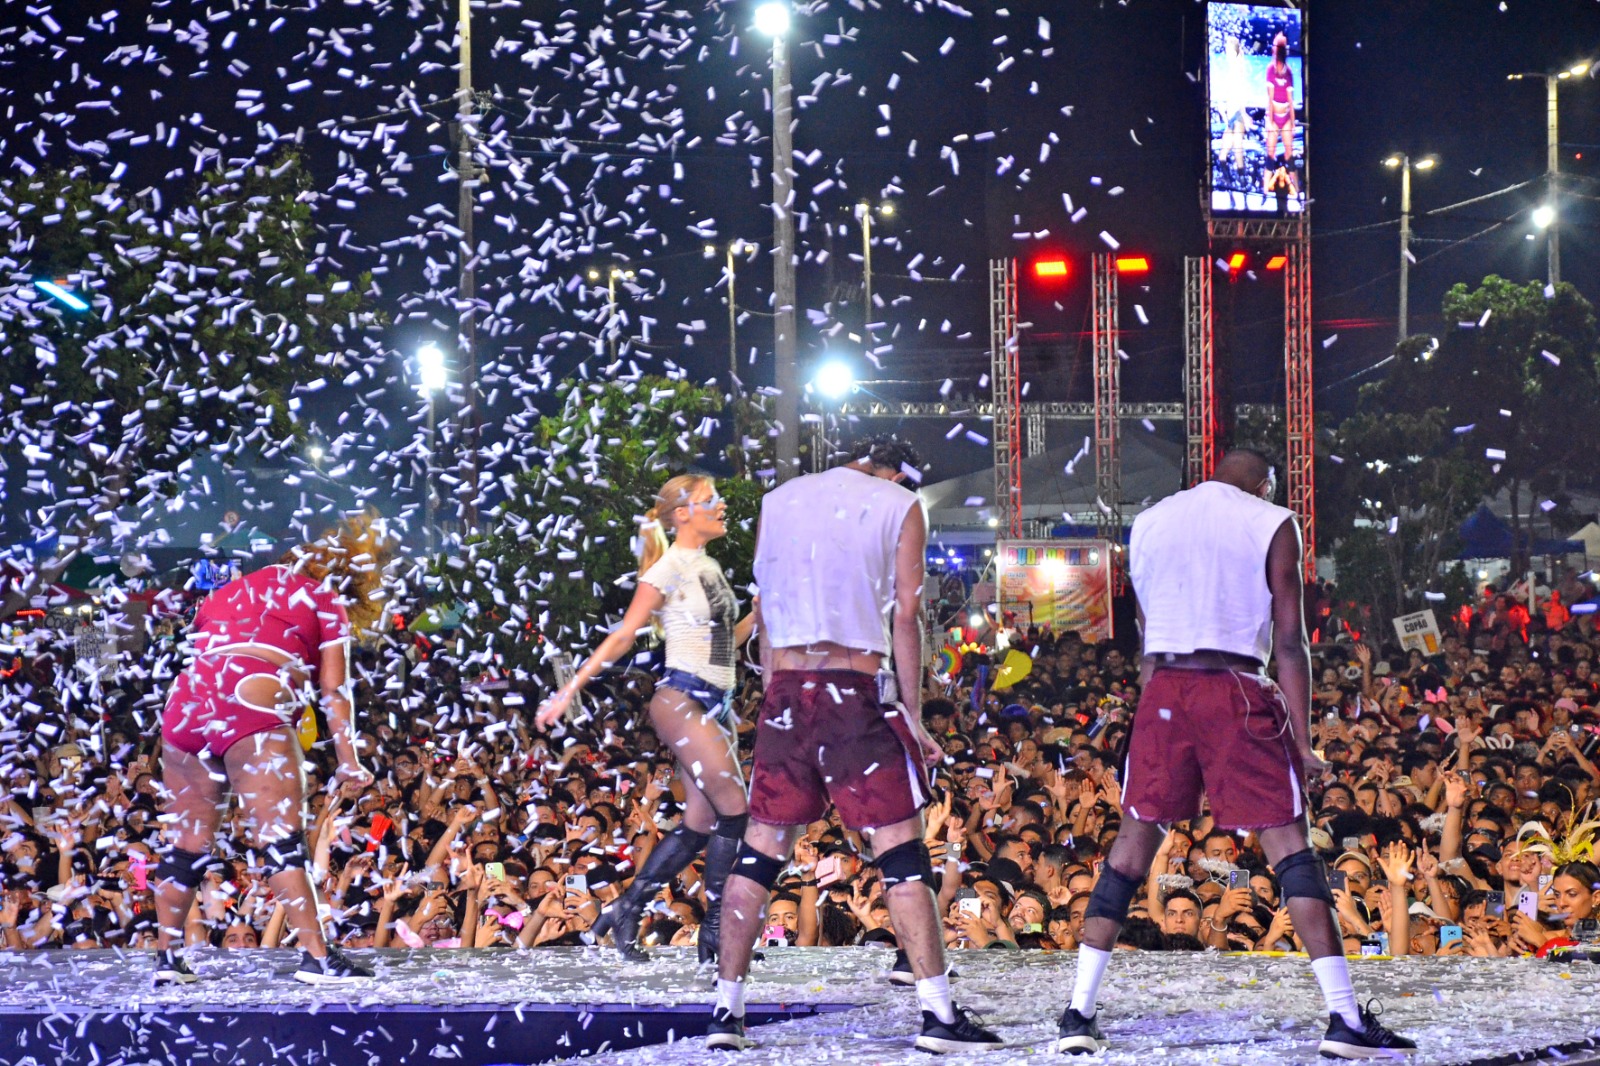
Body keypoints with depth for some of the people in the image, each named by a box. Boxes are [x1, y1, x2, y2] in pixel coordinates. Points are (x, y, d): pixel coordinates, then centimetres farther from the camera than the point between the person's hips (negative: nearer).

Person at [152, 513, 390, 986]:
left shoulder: (232, 592, 33)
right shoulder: (327, 601, 17)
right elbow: (334, 690, 11)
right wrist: (348, 759, 12)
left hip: (186, 699, 6)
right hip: (252, 704, -6)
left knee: (186, 842, 12)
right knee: (281, 836, -11)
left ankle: (167, 956, 14)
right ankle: (316, 956, -17)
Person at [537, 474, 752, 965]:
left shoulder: (709, 567, 16)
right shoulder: (670, 568, -9)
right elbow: (622, 637, -9)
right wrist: (569, 690, -13)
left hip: (716, 704, 9)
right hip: (680, 699, -9)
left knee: (701, 823, 5)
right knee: (735, 809, -14)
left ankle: (626, 912, 13)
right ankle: (716, 931, -7)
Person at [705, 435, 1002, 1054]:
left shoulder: (780, 501, 15)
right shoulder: (899, 506, 4)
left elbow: (764, 610, 14)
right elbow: (906, 615, -2)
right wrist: (914, 718, -1)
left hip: (787, 688, 4)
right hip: (859, 689, -4)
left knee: (763, 846, 8)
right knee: (900, 847, -2)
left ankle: (727, 1010, 7)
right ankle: (938, 1014, -6)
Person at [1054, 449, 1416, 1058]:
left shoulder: (1148, 523, 17)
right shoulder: (1272, 525, 3)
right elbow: (1289, 640, -2)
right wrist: (1302, 741, -1)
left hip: (1163, 689, 3)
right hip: (1238, 692, -3)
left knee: (1134, 842, 10)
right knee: (1288, 843, -1)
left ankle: (1078, 1015, 5)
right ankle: (1346, 1020, -7)